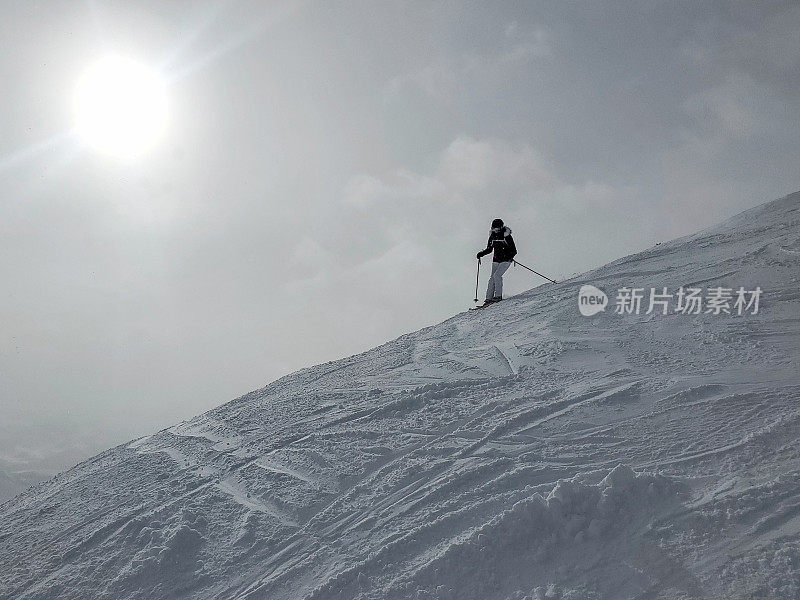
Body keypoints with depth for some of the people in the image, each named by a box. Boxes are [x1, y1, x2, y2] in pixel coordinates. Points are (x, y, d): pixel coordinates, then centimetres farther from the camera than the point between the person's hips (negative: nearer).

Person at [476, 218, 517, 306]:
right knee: (492, 277, -3)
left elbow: (514, 251, -12)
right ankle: (489, 298, -1)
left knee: (497, 275, -21)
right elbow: (489, 249, 17)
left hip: (506, 260, -5)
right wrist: (481, 253, 2)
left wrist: (509, 255, -31)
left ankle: (498, 296, -13)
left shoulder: (507, 236, -12)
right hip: (496, 260, 5)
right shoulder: (492, 236, 5)